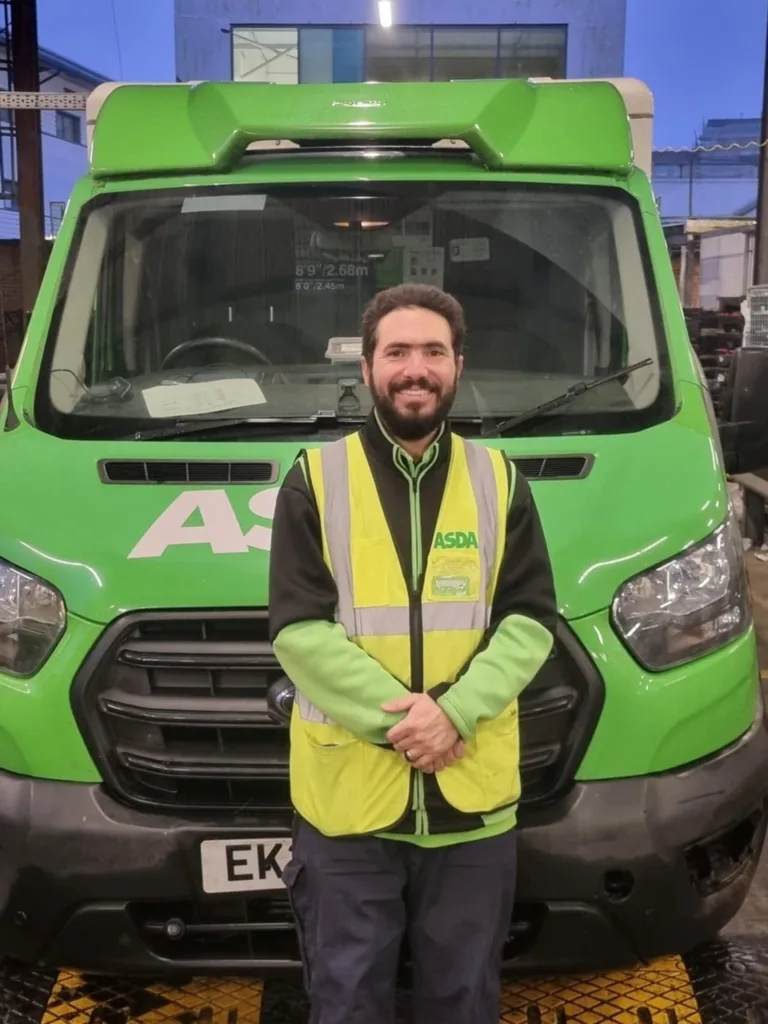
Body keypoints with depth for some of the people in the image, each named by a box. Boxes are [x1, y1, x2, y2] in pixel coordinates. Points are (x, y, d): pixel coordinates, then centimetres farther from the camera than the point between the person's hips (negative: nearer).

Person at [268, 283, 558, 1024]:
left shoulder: (500, 481, 5)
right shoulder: (314, 480, -2)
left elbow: (531, 622, 0)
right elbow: (297, 630, -8)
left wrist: (454, 711, -16)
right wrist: (396, 718, -17)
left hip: (473, 795, 2)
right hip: (347, 794, -1)